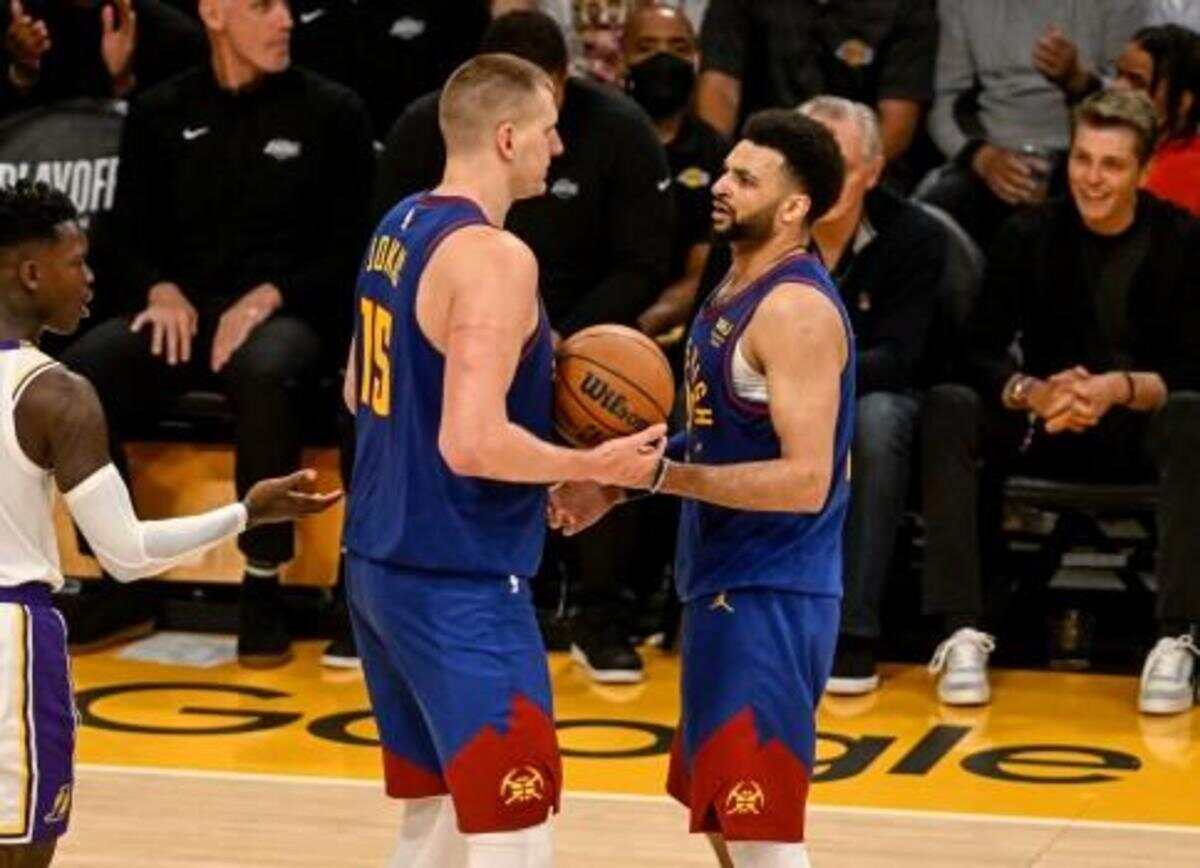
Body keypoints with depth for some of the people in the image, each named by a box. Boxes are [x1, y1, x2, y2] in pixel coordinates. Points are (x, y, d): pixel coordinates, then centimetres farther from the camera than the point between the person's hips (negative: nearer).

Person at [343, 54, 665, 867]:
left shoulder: (399, 229, 10)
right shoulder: (493, 256, -19)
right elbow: (473, 443, -27)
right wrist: (595, 465, -12)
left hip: (380, 560, 10)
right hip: (460, 585, -10)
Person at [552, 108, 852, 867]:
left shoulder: (797, 308, -19)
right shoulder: (739, 289, 12)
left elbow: (804, 480, -26)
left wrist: (662, 474, -27)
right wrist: (620, 485, 11)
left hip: (770, 597, -10)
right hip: (727, 584, 10)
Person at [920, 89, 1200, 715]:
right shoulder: (1030, 237, 0)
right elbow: (980, 353, -6)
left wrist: (1123, 389, -32)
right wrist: (1033, 393, -29)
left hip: (1142, 430, -2)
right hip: (1047, 429, 2)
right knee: (947, 409, -26)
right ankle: (963, 634, -32)